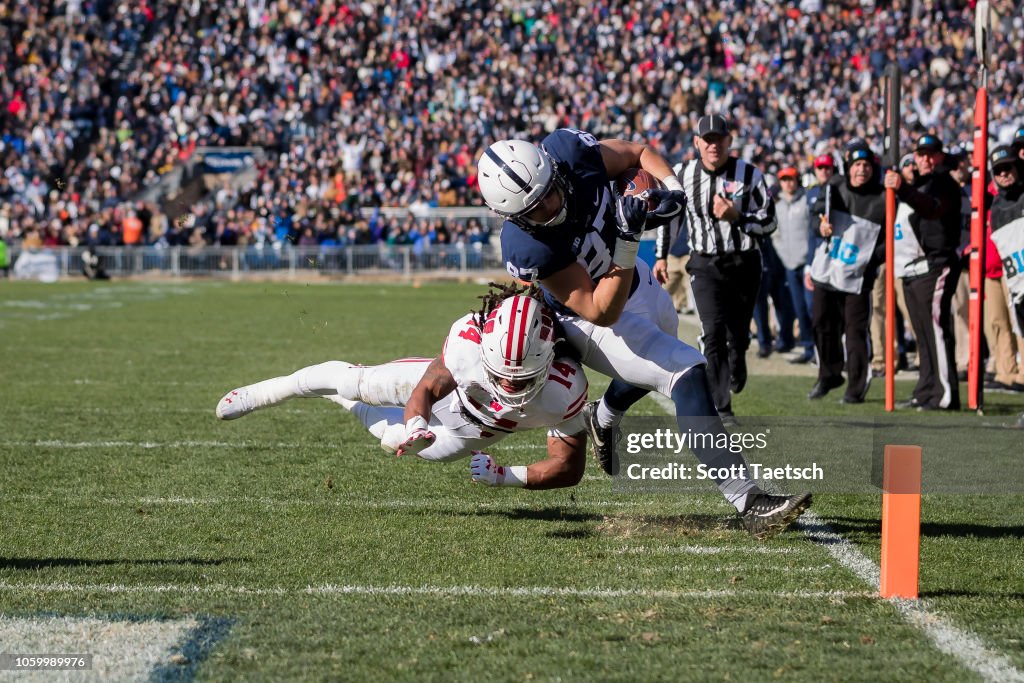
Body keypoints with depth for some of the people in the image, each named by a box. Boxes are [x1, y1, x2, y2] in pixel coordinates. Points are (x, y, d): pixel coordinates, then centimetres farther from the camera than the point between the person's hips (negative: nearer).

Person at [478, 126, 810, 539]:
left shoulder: (569, 150, -27)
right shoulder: (529, 249, -39)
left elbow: (639, 154, -5)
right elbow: (601, 312, -35)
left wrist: (671, 190, -24)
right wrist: (626, 243, -46)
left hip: (638, 284, 7)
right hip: (591, 323, -7)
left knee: (656, 363, 35)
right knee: (687, 374, -25)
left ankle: (603, 419, 67)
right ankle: (749, 503, -27)